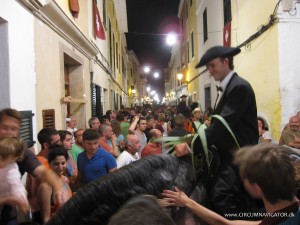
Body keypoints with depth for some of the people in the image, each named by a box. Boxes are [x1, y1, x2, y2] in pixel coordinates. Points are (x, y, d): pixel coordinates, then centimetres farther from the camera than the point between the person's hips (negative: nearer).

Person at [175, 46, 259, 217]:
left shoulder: (239, 87, -17)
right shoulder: (227, 88, 15)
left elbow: (223, 124, -25)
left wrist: (192, 146, -25)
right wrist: (197, 138, 5)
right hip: (228, 154, 10)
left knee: (220, 197, -17)